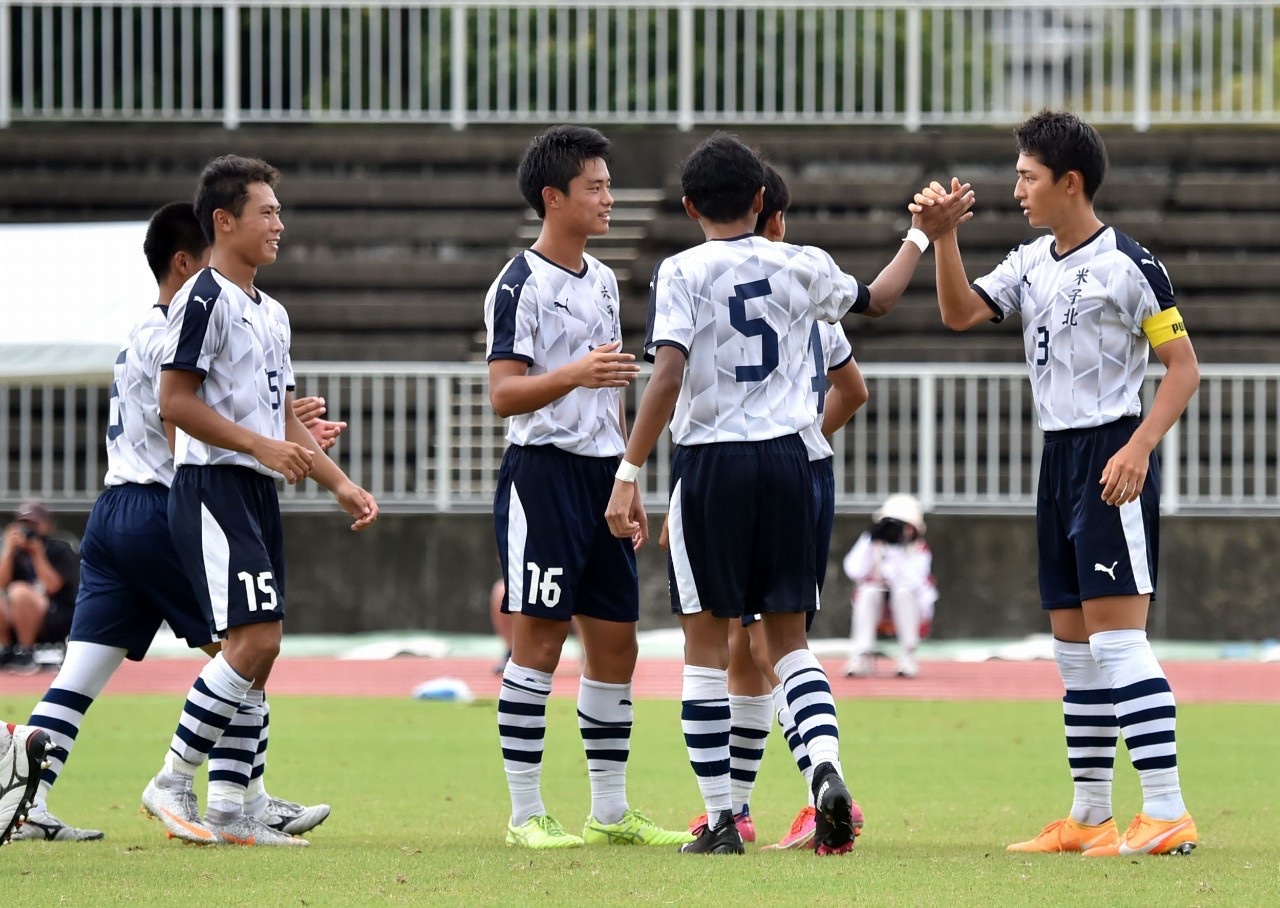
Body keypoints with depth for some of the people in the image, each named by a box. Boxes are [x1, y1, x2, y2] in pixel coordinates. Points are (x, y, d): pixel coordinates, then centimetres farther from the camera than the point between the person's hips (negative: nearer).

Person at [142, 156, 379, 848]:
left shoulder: (270, 313, 20)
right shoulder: (204, 299, -9)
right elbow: (175, 402, -15)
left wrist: (339, 483, 17)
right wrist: (262, 446, -19)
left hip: (257, 493, 9)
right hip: (212, 486, -9)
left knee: (256, 650, 5)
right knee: (252, 640, -17)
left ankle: (227, 809, 7)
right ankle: (172, 784, -9)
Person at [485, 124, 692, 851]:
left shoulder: (602, 281, 16)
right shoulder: (521, 284, -9)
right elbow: (504, 393, -17)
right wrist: (574, 374, -33)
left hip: (601, 474, 8)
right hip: (543, 471, -8)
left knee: (616, 645, 8)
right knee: (539, 641, -7)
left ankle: (611, 811, 15)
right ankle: (526, 813, -3)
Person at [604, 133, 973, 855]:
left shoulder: (684, 273, -6)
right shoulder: (802, 266, 5)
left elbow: (667, 380, -16)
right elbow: (875, 297, 25)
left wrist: (629, 475, -14)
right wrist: (924, 235, 40)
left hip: (710, 466, -3)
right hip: (787, 459, 3)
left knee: (708, 642, 5)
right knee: (789, 639, 12)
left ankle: (722, 820, 5)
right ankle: (828, 769, -13)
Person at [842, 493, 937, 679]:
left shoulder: (919, 550, -9)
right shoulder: (872, 543, -3)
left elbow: (912, 582, -27)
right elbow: (854, 571, -20)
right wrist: (871, 542, -22)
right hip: (876, 616, 2)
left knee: (903, 591, -31)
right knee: (870, 590, -27)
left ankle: (907, 657, -25)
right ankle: (861, 656, -27)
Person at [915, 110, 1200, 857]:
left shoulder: (1128, 264, -10)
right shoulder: (1033, 263, 13)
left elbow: (1184, 367, -10)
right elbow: (960, 313, 9)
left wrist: (1139, 448, -20)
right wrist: (944, 236, -3)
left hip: (1112, 459, -8)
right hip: (1060, 459, 8)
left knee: (1117, 637, -14)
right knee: (1074, 643, 10)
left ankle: (1168, 815, -16)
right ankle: (1090, 817, 16)